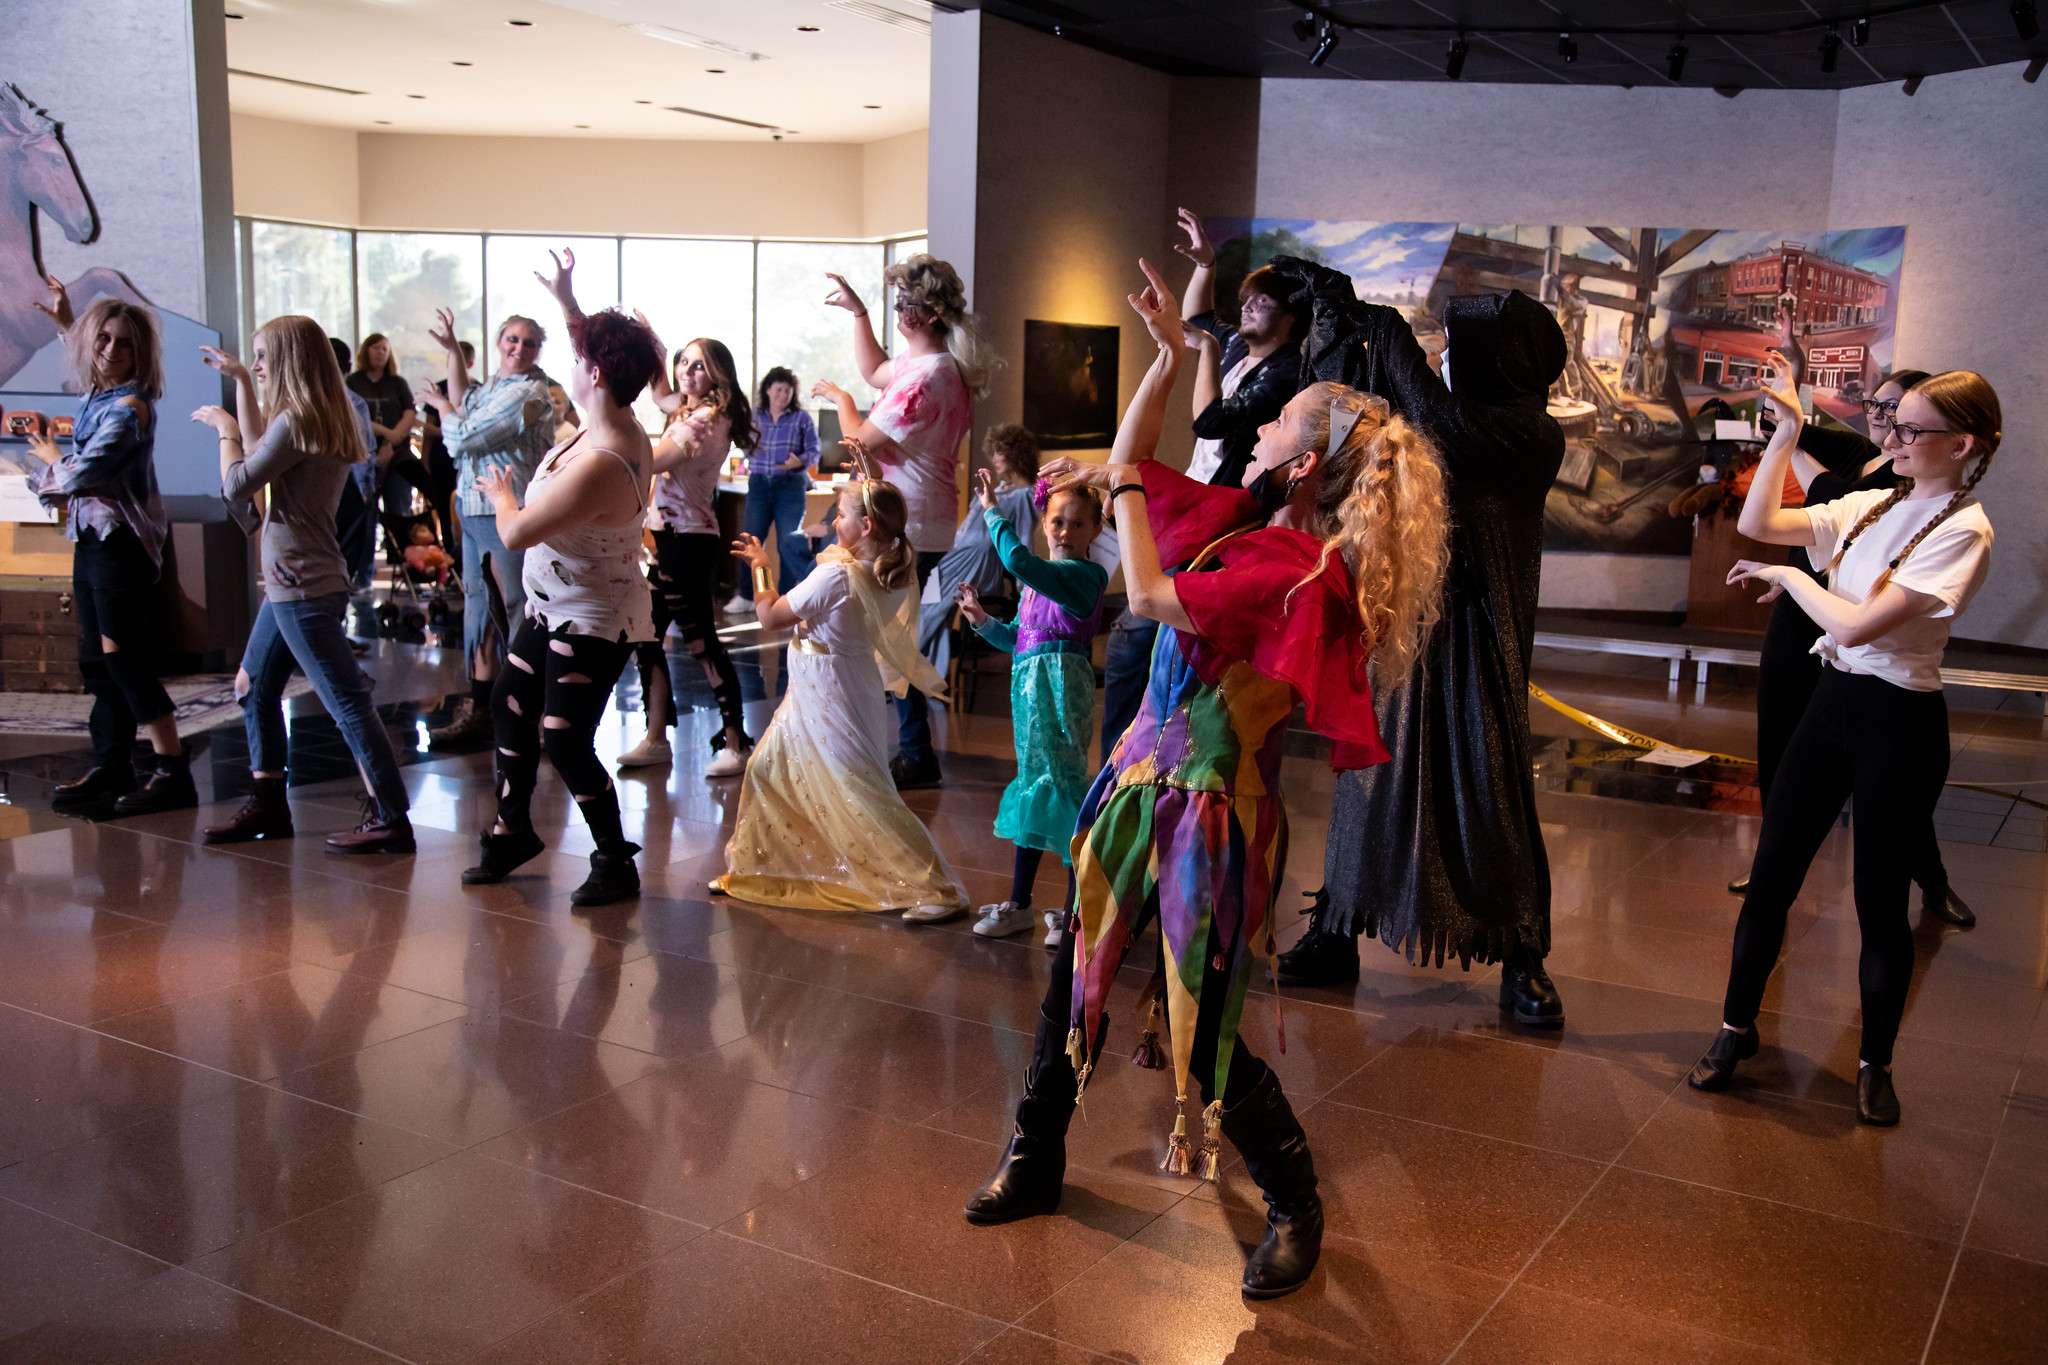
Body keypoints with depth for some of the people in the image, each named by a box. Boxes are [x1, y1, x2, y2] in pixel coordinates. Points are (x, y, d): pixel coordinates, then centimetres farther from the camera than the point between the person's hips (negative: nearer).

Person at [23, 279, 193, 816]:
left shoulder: (130, 407, -16)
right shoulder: (96, 394, 11)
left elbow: (81, 474, -19)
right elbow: (93, 360, 39)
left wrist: (51, 457, 1)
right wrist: (66, 321, 40)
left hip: (120, 541, -9)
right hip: (92, 537, 9)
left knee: (122, 656, -11)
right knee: (98, 658, 10)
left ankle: (172, 772, -10)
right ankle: (111, 767, 17)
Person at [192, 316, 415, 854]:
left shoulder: (295, 420, -18)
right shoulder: (324, 418, 11)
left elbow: (236, 485, -13)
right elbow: (258, 452, 24)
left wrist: (224, 427, 1)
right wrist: (240, 381, 26)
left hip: (302, 587, -10)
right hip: (288, 583, 10)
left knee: (347, 702, -8)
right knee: (255, 687, 20)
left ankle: (391, 819, -5)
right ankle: (268, 804, 28)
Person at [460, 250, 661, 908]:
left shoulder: (600, 465, -33)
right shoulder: (619, 426, -4)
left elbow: (516, 533, -24)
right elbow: (594, 351, 20)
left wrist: (501, 493, -3)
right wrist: (566, 299, 24)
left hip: (593, 620, -10)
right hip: (551, 603, 10)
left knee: (564, 742, -8)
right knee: (510, 707, 18)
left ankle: (615, 863, 7)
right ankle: (513, 829, 35)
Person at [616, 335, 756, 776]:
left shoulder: (708, 418, -16)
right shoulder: (689, 409, 12)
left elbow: (651, 462, -23)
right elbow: (660, 396, 35)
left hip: (688, 540, -10)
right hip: (667, 536, 10)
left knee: (700, 641, -5)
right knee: (647, 636, 11)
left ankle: (736, 743, 3)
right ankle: (656, 739, 19)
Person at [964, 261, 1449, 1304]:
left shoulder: (1306, 568, -20)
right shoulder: (1242, 520, 5)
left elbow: (1151, 597, -26)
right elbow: (1128, 463, 15)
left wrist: (1124, 485, -10)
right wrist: (1168, 354, 6)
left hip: (1209, 808, -8)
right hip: (1142, 778, 8)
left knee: (1206, 1025, 1)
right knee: (1077, 975, 15)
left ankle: (1294, 1207, 24)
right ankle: (1034, 1162, 33)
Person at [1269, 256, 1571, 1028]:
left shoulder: (1534, 437, -9)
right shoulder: (1460, 418, 9)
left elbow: (1448, 434, -26)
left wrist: (1391, 335, -18)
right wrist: (1332, 306, 13)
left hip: (1472, 639, -6)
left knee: (1489, 795, -3)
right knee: (1375, 783, 9)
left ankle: (1522, 962, 9)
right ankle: (1336, 938, 18)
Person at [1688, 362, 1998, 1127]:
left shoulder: (1961, 531, -14)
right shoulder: (1873, 506, 6)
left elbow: (1857, 624, -21)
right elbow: (1757, 524, 3)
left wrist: (1787, 576, -7)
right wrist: (1785, 433, -1)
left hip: (1898, 721, -6)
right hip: (1833, 700, 6)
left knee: (1880, 902, 5)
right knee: (1770, 878, 9)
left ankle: (1875, 1063, 24)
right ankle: (1737, 1029, 25)